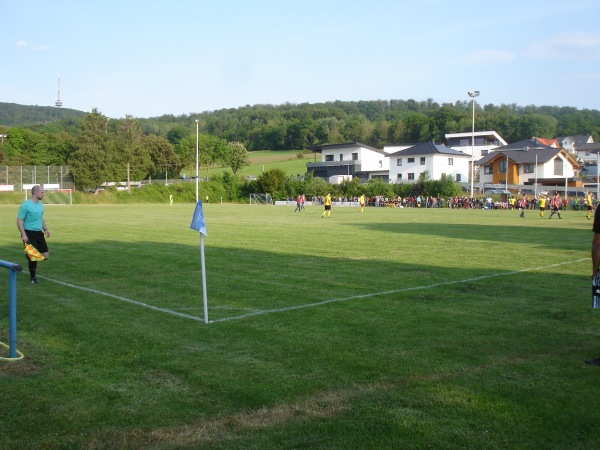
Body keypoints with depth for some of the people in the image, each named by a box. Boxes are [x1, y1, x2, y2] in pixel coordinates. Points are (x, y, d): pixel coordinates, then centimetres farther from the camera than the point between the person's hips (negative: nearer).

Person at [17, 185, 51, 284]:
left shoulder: (40, 204, 12)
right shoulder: (26, 205, -12)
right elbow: (19, 220, -13)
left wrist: (45, 229, 13)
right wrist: (23, 235, -20)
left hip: (39, 233, 7)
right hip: (29, 234, -7)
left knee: (45, 255, 2)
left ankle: (31, 257, 31)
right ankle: (33, 277, 10)